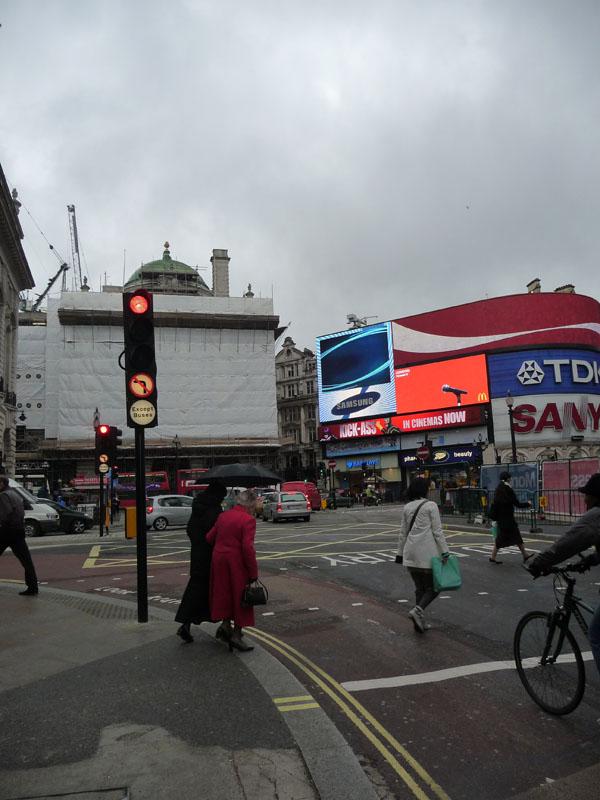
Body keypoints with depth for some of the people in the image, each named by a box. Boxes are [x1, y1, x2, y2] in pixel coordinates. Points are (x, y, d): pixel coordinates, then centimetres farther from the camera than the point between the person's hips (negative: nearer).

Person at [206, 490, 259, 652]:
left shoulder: (223, 516, 7)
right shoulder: (248, 520, -14)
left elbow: (209, 538, 10)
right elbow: (248, 547, -20)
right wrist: (253, 572, -15)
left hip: (218, 559, 6)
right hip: (237, 563, -6)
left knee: (224, 593, 21)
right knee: (240, 596, 6)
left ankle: (226, 624, 27)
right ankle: (236, 635, 10)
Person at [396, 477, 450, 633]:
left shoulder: (407, 507, 9)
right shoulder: (431, 506, -6)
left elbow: (403, 532, 12)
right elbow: (437, 531, -9)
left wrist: (400, 553, 18)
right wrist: (445, 552, -7)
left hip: (411, 552, 6)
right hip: (427, 552, -6)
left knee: (420, 587, 15)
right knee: (434, 586, 6)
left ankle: (420, 622, 15)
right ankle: (418, 610, -15)